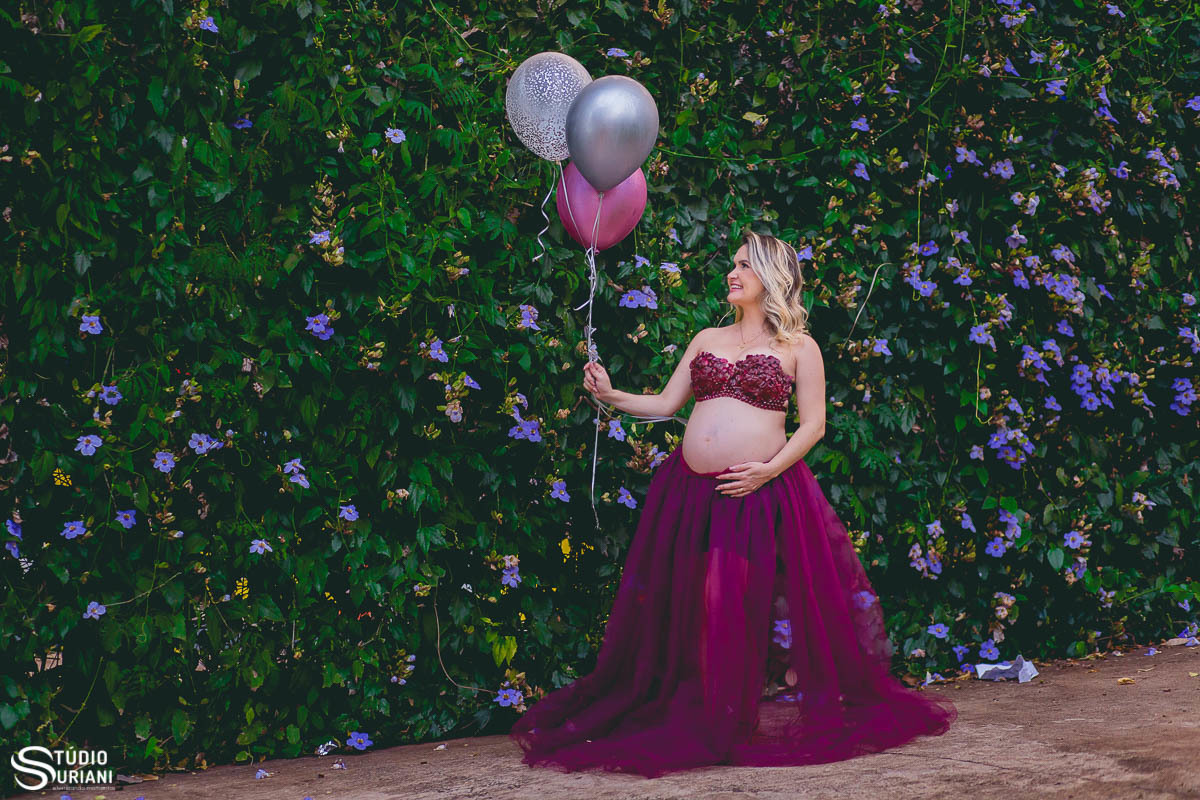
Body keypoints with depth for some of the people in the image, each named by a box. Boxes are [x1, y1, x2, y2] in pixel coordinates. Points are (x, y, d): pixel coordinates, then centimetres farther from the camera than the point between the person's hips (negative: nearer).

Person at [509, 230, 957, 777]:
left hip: (761, 492, -4)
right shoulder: (707, 339, 17)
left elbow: (812, 424, -1)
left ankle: (776, 715, 3)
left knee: (764, 608, -8)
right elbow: (664, 404, 15)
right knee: (692, 607, 4)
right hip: (692, 493, 5)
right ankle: (698, 717, 15)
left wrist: (769, 469, -14)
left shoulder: (797, 347, 4)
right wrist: (610, 395, 2)